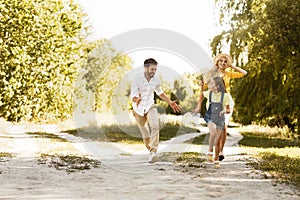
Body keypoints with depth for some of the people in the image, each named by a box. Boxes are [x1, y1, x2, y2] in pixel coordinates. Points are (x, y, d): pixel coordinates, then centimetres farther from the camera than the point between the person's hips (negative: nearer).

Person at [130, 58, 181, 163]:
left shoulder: (156, 80, -3)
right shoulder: (137, 79, -17)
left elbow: (160, 92, 17)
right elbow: (133, 95, -22)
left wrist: (170, 103, 15)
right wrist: (137, 100, -46)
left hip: (150, 107, 2)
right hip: (139, 109, -2)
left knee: (155, 126, -24)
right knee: (145, 133, 7)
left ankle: (154, 152, -28)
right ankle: (150, 149, 32)